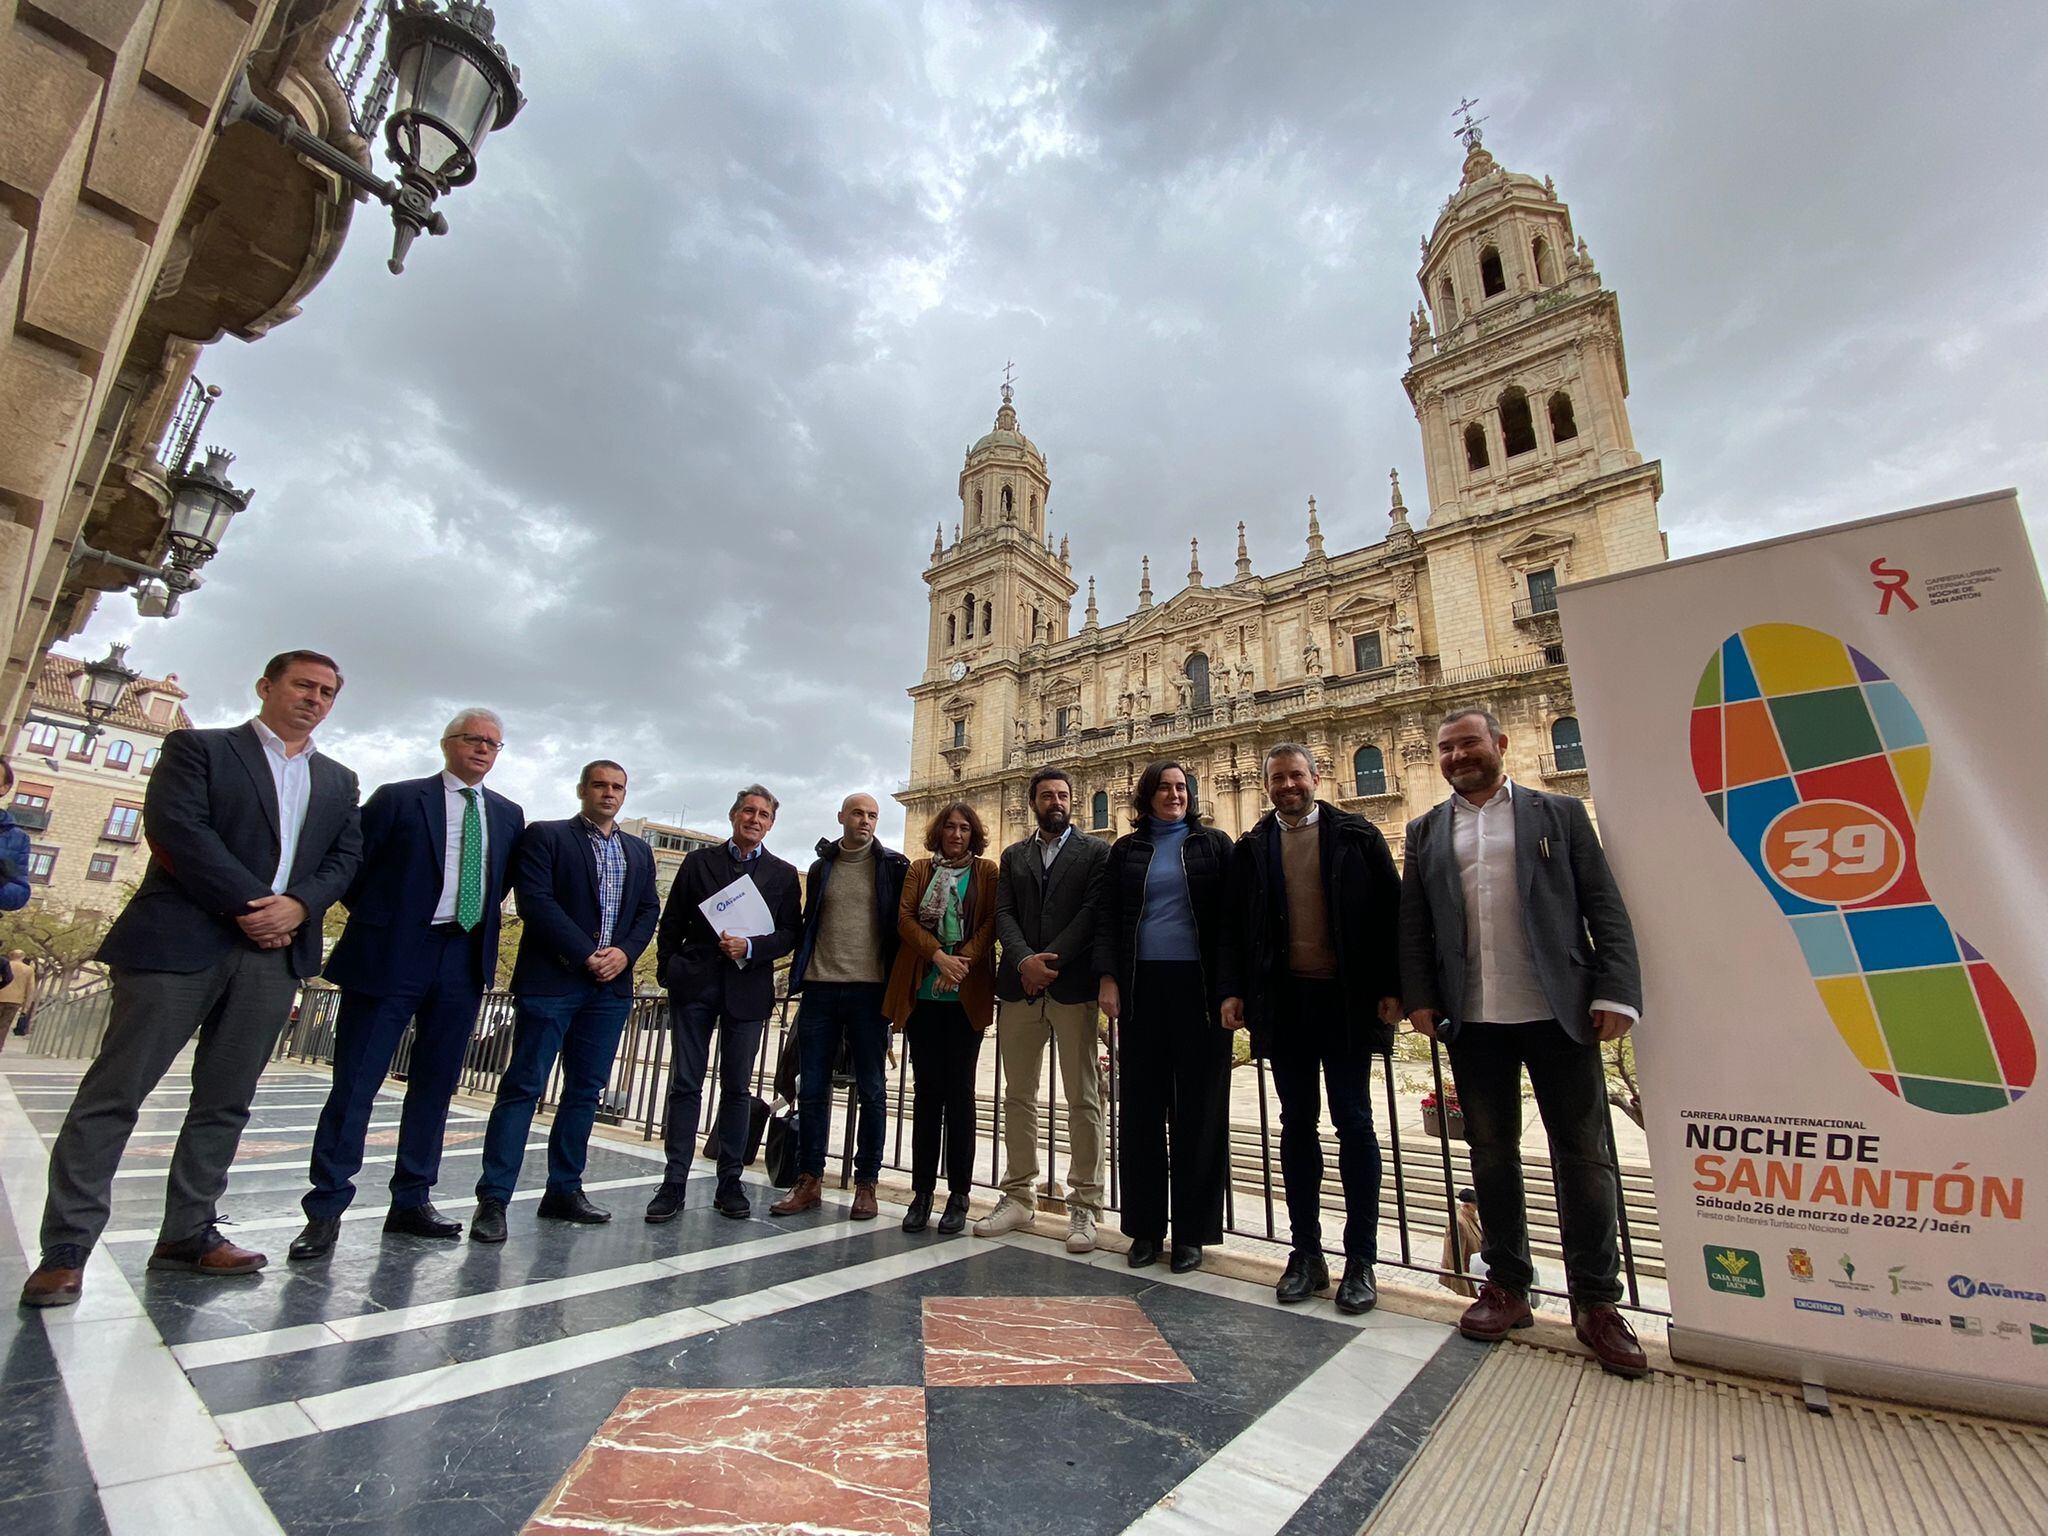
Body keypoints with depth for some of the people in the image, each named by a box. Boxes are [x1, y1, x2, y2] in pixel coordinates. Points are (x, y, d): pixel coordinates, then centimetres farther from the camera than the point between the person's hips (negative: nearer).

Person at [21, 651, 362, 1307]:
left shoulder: (338, 780, 18)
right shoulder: (198, 748, 6)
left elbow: (346, 856, 9)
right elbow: (175, 826, -8)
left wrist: (298, 906, -9)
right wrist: (250, 904, -14)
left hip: (276, 953, 4)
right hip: (181, 943, -3)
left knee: (225, 1103, 8)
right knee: (114, 1092, 1)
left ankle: (187, 1234, 17)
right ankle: (65, 1249, 10)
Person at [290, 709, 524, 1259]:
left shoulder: (508, 815, 11)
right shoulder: (398, 798, 0)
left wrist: (481, 925, 8)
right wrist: (376, 919, 1)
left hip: (465, 961, 4)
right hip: (392, 956, -4)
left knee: (435, 1085, 11)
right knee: (355, 1083, 1)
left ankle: (411, 1202, 22)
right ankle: (325, 1209, 12)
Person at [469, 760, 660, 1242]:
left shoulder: (639, 852, 16)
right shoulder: (544, 836, 2)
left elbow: (649, 910, 11)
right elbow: (536, 901, -9)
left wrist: (624, 953, -7)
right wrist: (586, 954, -14)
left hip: (611, 985, 5)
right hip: (551, 980, -5)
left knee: (586, 1091, 9)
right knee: (523, 1086, -2)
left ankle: (563, 1191, 19)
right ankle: (493, 1199, 6)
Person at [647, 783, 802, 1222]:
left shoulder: (783, 874, 7)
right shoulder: (699, 861, 8)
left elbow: (789, 934, 1)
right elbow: (671, 923, 9)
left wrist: (750, 947, -14)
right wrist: (669, 971, 2)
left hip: (748, 988, 0)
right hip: (694, 985, 0)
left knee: (737, 1088, 6)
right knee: (685, 1084, 3)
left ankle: (729, 1184, 16)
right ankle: (674, 1183, 12)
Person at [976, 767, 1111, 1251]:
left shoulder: (1095, 851, 5)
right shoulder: (1013, 856, 15)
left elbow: (1092, 912, -6)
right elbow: (1003, 915, 5)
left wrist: (1050, 960, -13)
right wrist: (1024, 960, -12)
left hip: (1073, 984, -3)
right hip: (1019, 986, 4)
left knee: (1082, 1099, 2)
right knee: (1018, 1095, 10)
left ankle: (1084, 1205, 12)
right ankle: (1019, 1196, 22)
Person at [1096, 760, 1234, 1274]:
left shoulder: (1213, 844, 5)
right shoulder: (1125, 851, 10)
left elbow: (1229, 917, 1)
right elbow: (1108, 919, 8)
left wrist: (1229, 986, -8)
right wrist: (1108, 977, -3)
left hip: (1198, 987, -1)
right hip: (1142, 987, 2)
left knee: (1198, 1109, 4)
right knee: (1142, 1106, 6)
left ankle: (1192, 1231, 16)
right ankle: (1145, 1226, 19)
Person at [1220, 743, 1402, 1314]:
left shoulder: (1356, 836, 2)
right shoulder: (1250, 848, 8)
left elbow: (1390, 912, -1)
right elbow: (1235, 925, 8)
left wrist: (1392, 987, -7)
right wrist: (1234, 990, 0)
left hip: (1347, 998, -2)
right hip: (1282, 1002, 2)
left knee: (1354, 1122, 5)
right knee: (1298, 1124, 9)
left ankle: (1360, 1258, 17)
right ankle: (1306, 1252, 20)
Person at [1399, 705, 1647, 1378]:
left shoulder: (1559, 813, 5)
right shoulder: (1426, 831, 10)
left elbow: (1606, 909, 1)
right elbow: (1412, 924, 8)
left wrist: (1616, 992, -7)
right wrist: (1420, 998, 0)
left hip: (1559, 1013, -2)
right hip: (1472, 1021, 2)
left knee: (1584, 1155, 6)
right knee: (1491, 1154, 12)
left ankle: (1596, 1302, 23)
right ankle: (1507, 1285, 27)